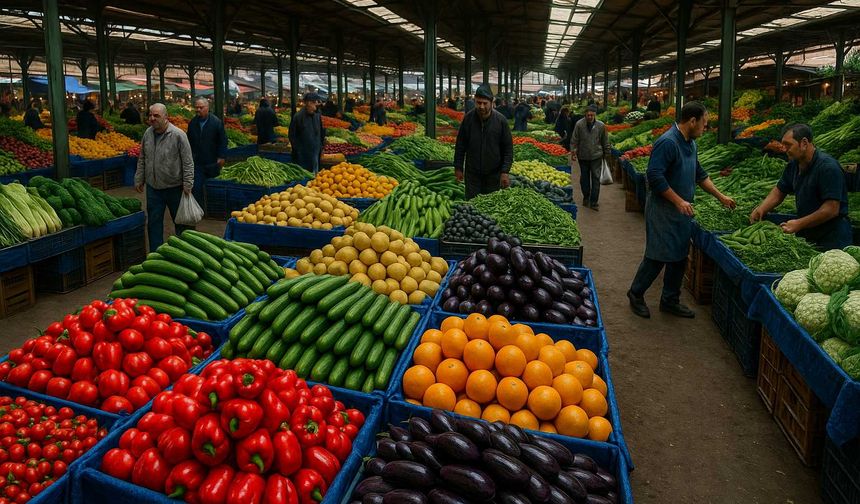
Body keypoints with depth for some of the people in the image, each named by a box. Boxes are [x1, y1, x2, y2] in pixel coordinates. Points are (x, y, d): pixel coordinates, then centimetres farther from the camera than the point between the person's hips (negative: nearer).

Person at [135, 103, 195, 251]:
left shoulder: (178, 135, -14)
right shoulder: (148, 133, 4)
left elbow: (188, 162, -12)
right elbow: (142, 159, 14)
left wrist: (187, 184, -14)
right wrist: (139, 179, 13)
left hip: (175, 187, -5)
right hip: (153, 188, 5)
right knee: (154, 222, 10)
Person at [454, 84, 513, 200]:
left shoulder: (501, 120, -9)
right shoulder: (468, 119, -5)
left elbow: (508, 148, -5)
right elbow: (460, 145, 3)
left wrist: (505, 172, -10)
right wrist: (458, 168, 4)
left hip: (494, 173, -1)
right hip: (472, 173, 1)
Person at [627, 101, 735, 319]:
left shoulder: (690, 144, 12)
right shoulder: (667, 142, -18)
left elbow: (699, 174, 23)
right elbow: (655, 176, -24)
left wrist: (721, 196, 22)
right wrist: (679, 201, -21)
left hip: (682, 212, 9)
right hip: (663, 211, -9)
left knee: (679, 257, 12)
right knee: (657, 256, -4)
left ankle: (670, 301, 23)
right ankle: (636, 294, 13)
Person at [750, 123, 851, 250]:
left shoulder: (828, 167, -20)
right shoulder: (793, 165, 4)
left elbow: (832, 209, -24)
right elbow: (779, 192, 15)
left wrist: (799, 224, -26)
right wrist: (761, 209, -4)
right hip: (806, 235, 7)